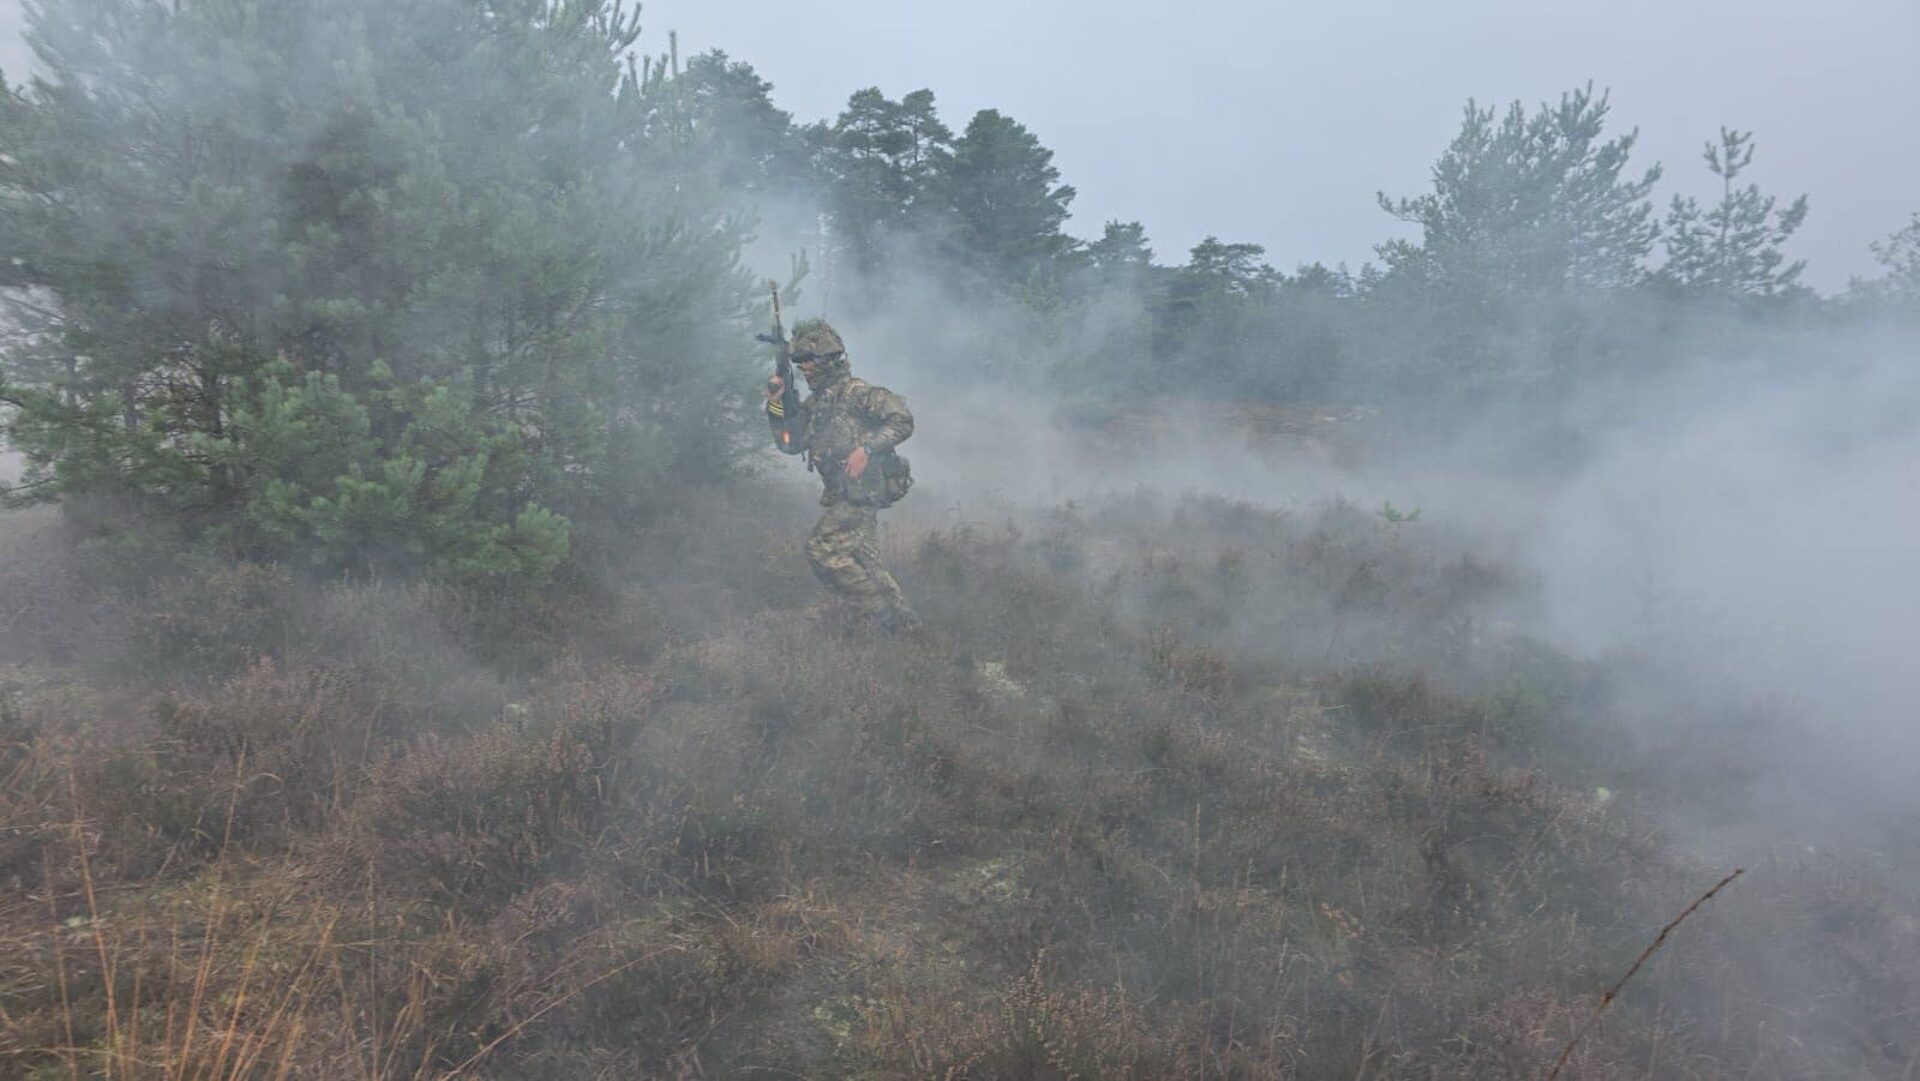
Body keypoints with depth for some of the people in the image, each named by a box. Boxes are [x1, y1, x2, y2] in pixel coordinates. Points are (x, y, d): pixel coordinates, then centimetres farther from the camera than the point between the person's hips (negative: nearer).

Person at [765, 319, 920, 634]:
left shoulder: (855, 391, -10)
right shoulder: (814, 404, 16)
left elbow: (903, 419, -16)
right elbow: (790, 443, 17)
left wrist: (867, 448, -24)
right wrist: (776, 405, 5)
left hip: (862, 492, -9)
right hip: (845, 495, 9)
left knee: (822, 548, -12)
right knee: (863, 562, 11)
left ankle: (885, 614, -6)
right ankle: (906, 625, 20)